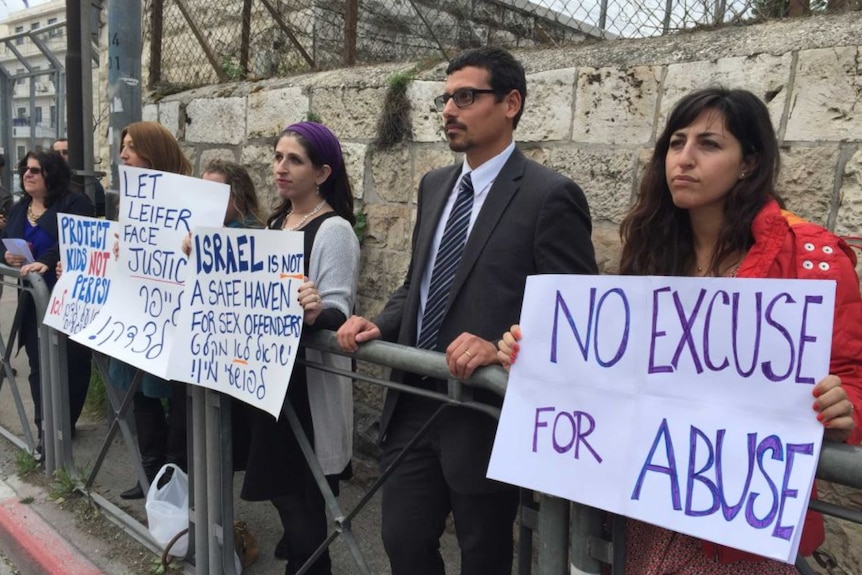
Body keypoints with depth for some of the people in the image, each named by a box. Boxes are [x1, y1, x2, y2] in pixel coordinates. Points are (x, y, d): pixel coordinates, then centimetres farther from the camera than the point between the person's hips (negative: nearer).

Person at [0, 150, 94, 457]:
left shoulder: (74, 203, -6)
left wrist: (46, 261, -35)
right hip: (33, 302, 6)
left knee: (73, 362, 3)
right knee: (39, 365, 6)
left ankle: (65, 425, 20)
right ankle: (46, 429, 13)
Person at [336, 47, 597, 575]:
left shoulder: (550, 195, -12)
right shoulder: (435, 186, 11)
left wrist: (500, 348, -28)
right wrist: (380, 325, 0)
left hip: (486, 410, -6)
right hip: (413, 403, 6)